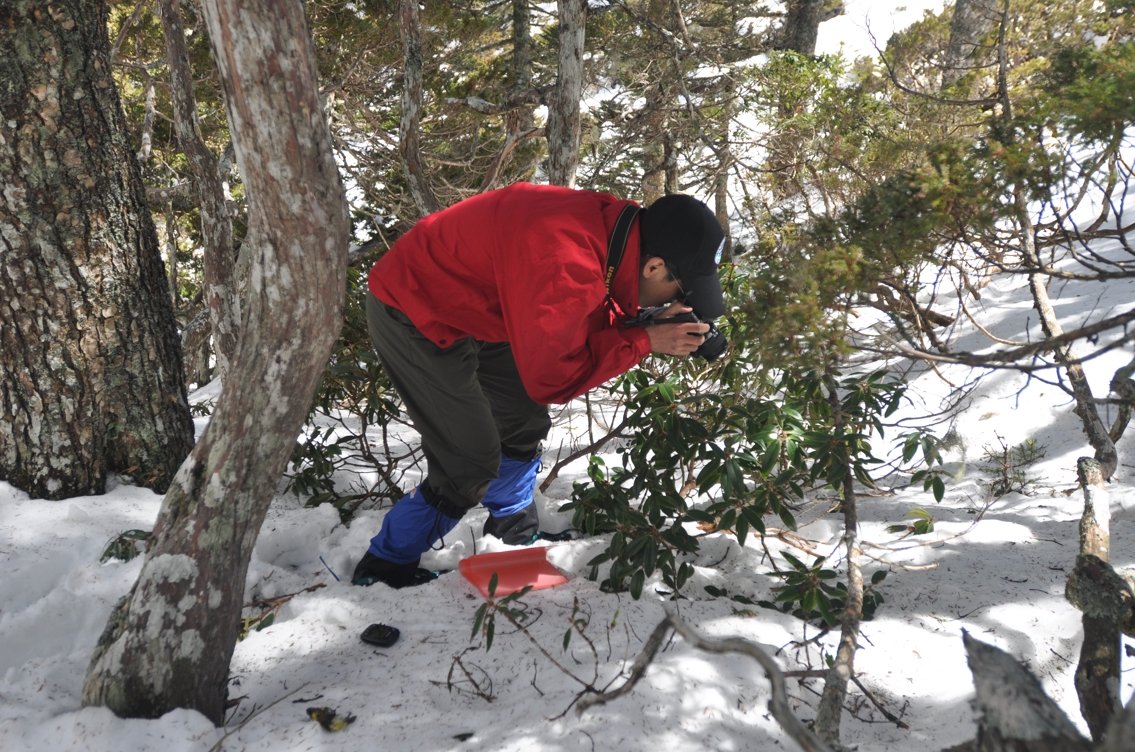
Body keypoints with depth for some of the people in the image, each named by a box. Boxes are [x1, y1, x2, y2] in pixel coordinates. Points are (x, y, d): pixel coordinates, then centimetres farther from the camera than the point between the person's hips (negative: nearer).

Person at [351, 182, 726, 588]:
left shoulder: (612, 224, -9)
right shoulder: (567, 268, -37)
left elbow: (589, 322, 6)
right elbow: (548, 377, -24)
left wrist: (657, 324, -10)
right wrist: (646, 341, -21)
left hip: (462, 305, 9)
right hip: (411, 315, -9)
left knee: (525, 420, 17)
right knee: (471, 463, -8)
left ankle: (514, 527, 41)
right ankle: (385, 567, 12)